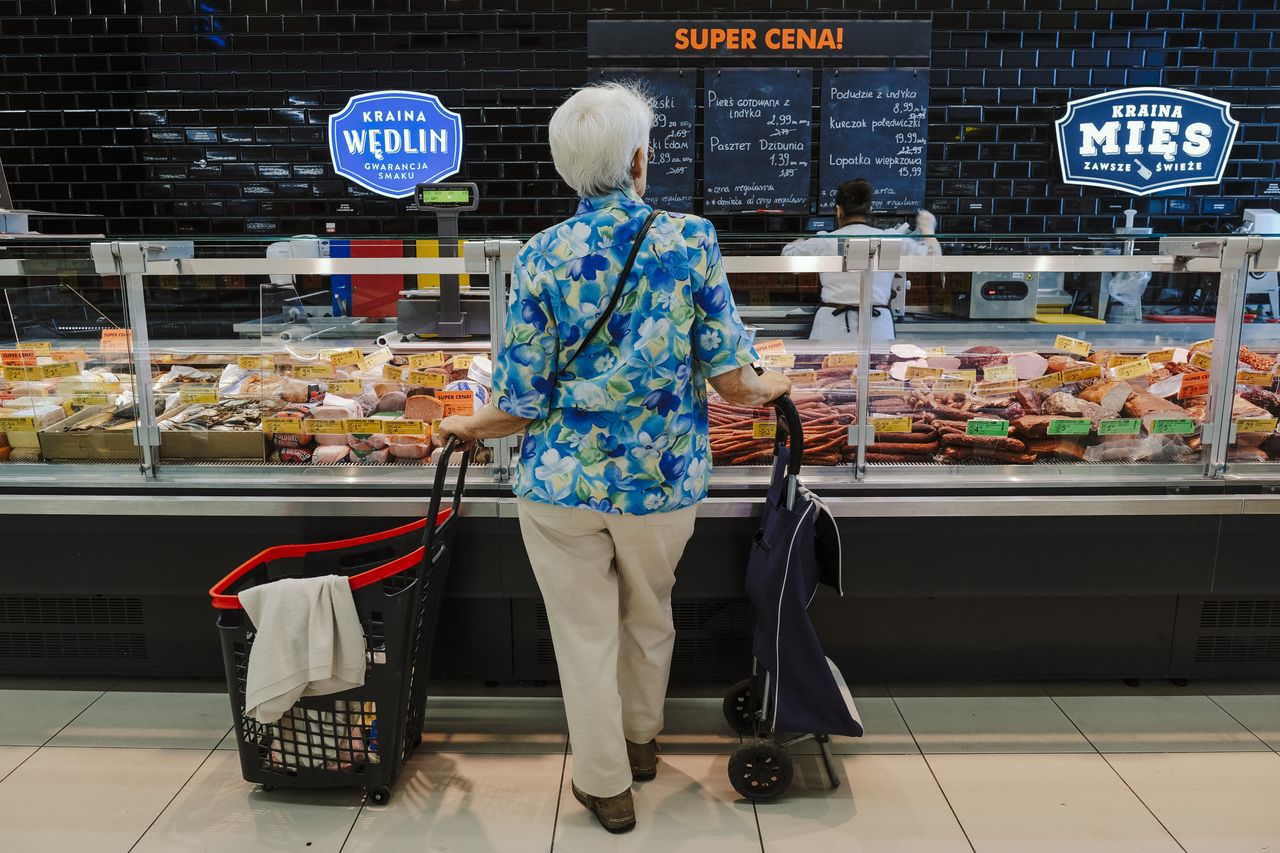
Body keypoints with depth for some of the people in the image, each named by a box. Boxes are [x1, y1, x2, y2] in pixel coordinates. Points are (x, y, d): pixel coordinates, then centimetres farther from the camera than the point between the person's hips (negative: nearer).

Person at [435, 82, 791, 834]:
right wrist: (769, 388, 15)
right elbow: (730, 378, -8)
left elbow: (523, 403, -8)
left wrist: (467, 427, 12)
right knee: (650, 617, 25)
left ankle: (607, 785, 31)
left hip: (564, 478, -1)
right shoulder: (691, 240, -8)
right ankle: (641, 741, 48)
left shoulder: (543, 257, -9)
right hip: (664, 476, 1)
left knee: (586, 633, 15)